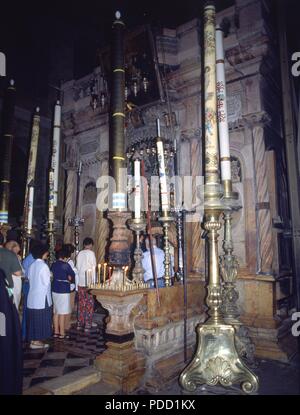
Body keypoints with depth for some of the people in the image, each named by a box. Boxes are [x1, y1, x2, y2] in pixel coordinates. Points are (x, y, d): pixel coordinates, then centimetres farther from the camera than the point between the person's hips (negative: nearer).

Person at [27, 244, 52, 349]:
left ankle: (32, 339, 20)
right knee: (41, 319, 2)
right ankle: (37, 341, 7)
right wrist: (50, 276, 6)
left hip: (32, 296, 8)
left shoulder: (32, 265, 7)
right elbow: (46, 282, -14)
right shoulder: (43, 266, -16)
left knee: (33, 318, 13)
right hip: (42, 297, -8)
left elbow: (29, 278, 10)